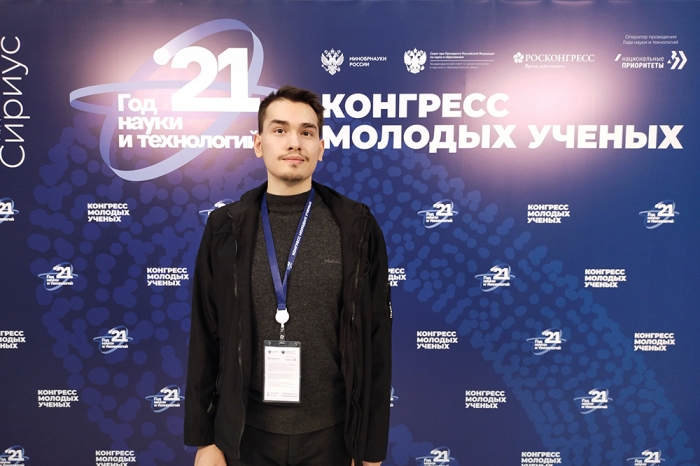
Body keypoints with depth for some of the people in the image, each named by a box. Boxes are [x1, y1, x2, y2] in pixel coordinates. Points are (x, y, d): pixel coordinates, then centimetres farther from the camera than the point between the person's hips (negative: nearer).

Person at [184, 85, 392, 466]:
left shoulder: (357, 227, -6)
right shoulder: (225, 228, -2)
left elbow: (375, 343, -4)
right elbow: (205, 339, 1)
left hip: (330, 433, -1)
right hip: (245, 433, 1)